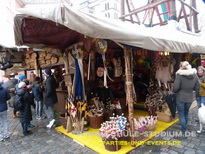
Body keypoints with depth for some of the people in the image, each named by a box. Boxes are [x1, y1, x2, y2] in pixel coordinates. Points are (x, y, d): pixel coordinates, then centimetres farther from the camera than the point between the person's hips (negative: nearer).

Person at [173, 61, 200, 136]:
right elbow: (197, 87, 2)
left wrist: (175, 91, 0)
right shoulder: (194, 75, -3)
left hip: (180, 98, -5)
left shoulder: (179, 75, -19)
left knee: (181, 114, 9)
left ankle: (184, 132, 15)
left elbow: (175, 87, -21)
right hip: (189, 98, 5)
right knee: (186, 113, 24)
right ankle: (184, 127, 42)